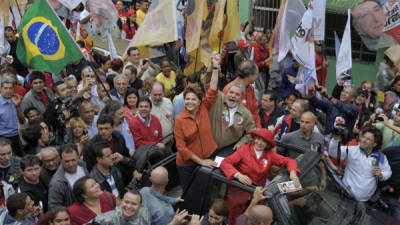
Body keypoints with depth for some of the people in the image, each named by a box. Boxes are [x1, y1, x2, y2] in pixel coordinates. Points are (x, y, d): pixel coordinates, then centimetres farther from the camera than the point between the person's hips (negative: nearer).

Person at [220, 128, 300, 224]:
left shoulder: (270, 155, 7)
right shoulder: (243, 149, -4)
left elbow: (288, 161, 7)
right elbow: (225, 163, -12)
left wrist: (292, 172, -14)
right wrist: (238, 175, -27)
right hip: (238, 191, -2)